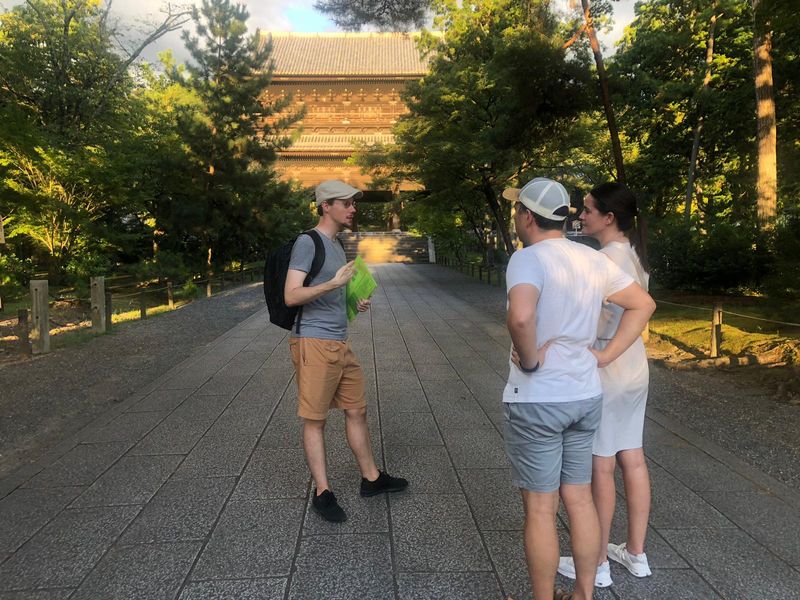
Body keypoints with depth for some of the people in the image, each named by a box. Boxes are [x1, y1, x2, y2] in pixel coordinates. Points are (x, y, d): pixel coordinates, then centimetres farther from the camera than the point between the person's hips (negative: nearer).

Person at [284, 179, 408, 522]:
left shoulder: (337, 245, 18)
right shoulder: (307, 242, -10)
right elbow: (291, 296, -17)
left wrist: (356, 303, 11)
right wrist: (333, 284, -26)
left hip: (340, 344, 9)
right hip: (314, 343, -9)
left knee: (357, 410, 14)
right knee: (314, 420, 1)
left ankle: (371, 478, 28)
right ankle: (322, 493, 11)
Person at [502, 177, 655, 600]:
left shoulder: (528, 258, -17)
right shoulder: (593, 259, 5)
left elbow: (520, 317, -37)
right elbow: (643, 304, 14)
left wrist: (529, 359, -19)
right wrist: (607, 355, 8)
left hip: (536, 400, -7)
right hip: (585, 396, 7)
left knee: (540, 509, 7)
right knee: (580, 499, 18)